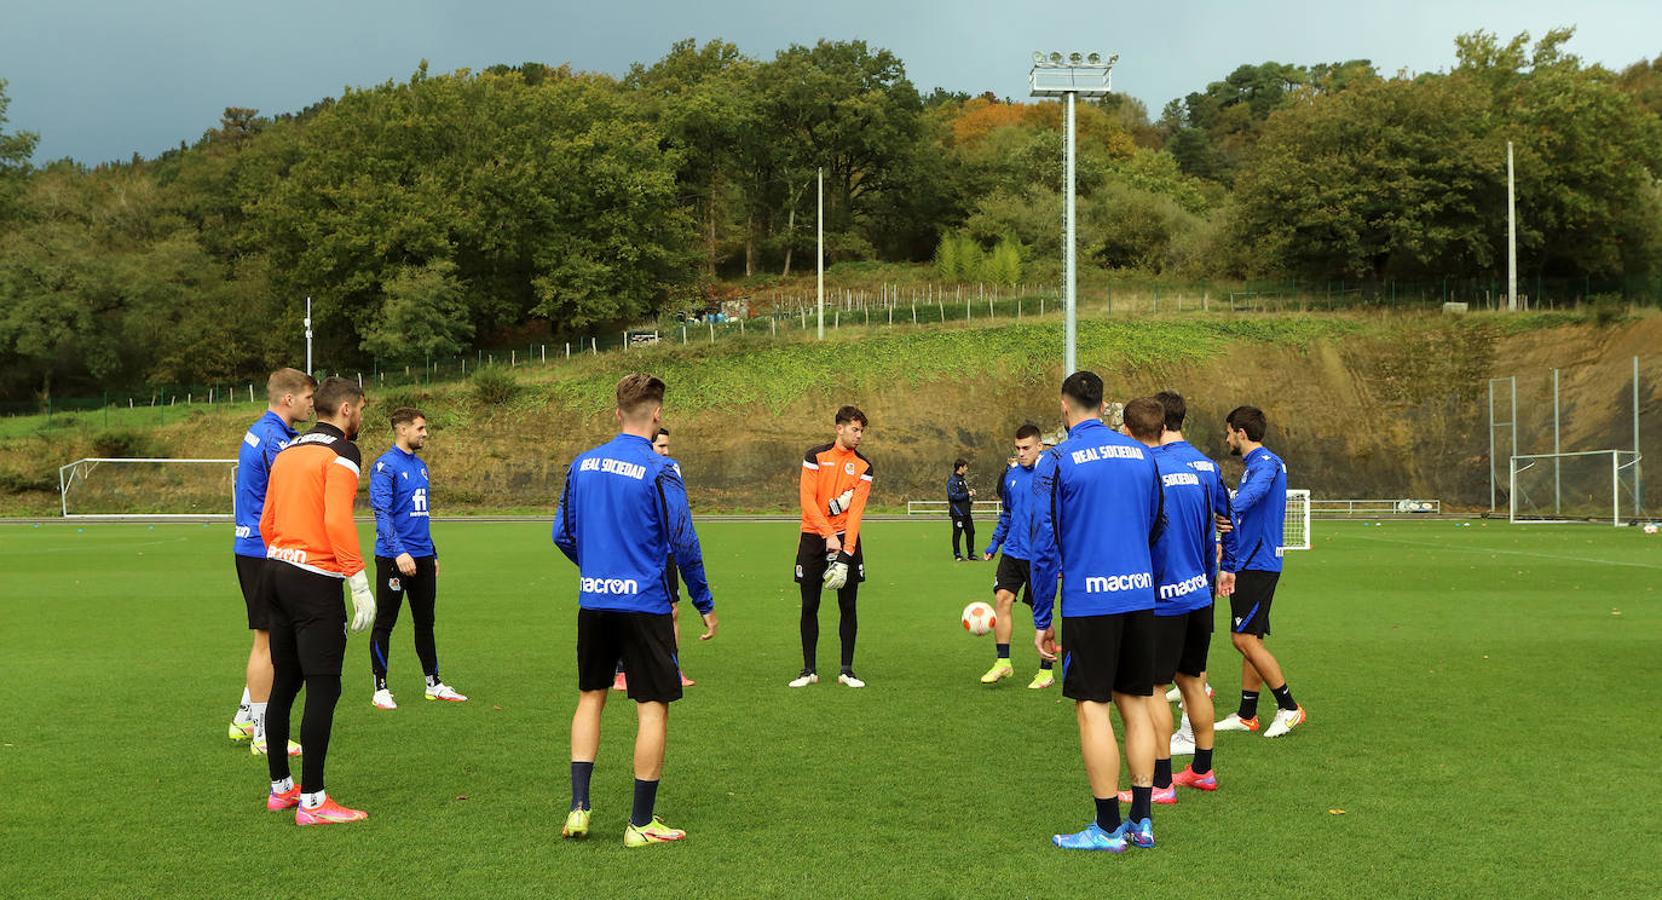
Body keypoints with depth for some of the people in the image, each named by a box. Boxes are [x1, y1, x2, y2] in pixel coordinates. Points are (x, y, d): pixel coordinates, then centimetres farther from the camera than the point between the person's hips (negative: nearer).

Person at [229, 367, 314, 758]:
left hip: (251, 547, 10)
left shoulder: (259, 432, 15)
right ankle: (263, 736, 3)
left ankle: (244, 719, 25)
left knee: (268, 638, 19)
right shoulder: (275, 439, -18)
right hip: (266, 553, -10)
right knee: (269, 641, -4)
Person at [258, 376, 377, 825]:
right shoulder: (340, 455, -9)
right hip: (316, 580, -9)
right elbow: (338, 521, -20)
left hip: (277, 570, 9)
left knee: (284, 683, 15)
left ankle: (280, 787, 24)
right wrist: (359, 583, -18)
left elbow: (266, 521, 17)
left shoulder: (288, 453, 16)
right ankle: (311, 801, -5)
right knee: (323, 689, -6)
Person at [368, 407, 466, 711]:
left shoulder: (420, 466, 14)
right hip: (393, 559, -8)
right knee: (385, 623, 1)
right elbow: (382, 512, -20)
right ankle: (380, 689, 7)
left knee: (425, 622, 13)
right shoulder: (385, 466, -11)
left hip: (422, 558, 8)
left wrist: (432, 554, 22)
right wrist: (399, 552, -29)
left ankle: (434, 684, 21)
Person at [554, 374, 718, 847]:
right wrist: (705, 604, 0)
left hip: (593, 600, 6)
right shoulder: (660, 471, -12)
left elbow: (563, 534, 11)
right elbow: (683, 543, -11)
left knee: (590, 696, 19)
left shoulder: (582, 464, 5)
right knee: (653, 707, 3)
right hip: (644, 604, -5)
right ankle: (641, 822, 5)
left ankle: (578, 807, 14)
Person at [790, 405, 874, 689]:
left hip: (846, 539, 1)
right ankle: (809, 670, 10)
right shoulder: (815, 457, -2)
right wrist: (829, 536, -17)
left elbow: (856, 510, -6)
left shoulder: (863, 466, 3)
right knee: (809, 607, 1)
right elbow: (807, 500, -8)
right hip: (813, 538, -1)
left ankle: (847, 670, 9)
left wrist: (846, 551, -17)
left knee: (848, 607, 1)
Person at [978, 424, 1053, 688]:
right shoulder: (1012, 476, 8)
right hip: (1012, 552, 5)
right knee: (1002, 598, -6)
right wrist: (994, 544, 19)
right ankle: (1002, 662, 3)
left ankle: (1047, 670, 14)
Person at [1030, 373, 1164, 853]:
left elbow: (1045, 546, -7)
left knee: (1092, 708, 0)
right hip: (1140, 596, 5)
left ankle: (1107, 828, 2)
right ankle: (1141, 822, 15)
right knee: (1135, 704, 12)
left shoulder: (1056, 462, -7)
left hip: (1088, 601, -5)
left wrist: (1041, 620, -1)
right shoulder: (1141, 456, 9)